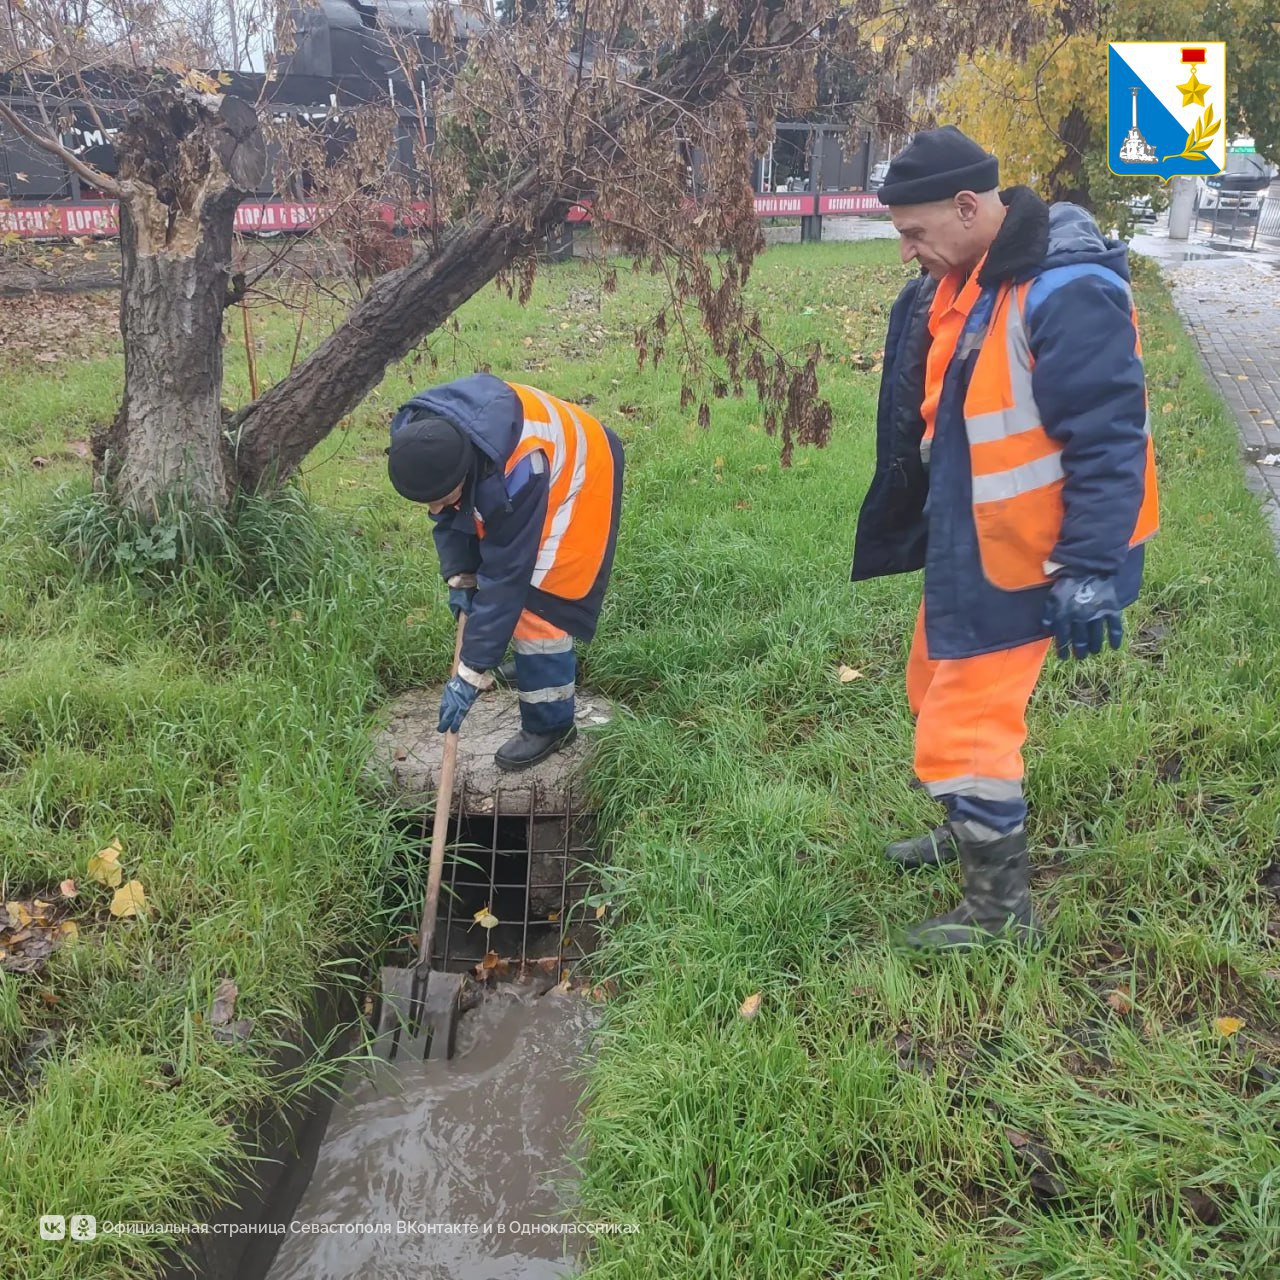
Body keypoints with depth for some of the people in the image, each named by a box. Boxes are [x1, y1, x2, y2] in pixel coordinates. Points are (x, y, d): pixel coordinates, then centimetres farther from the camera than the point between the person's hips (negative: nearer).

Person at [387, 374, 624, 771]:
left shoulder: (518, 470, -45)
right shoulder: (416, 436, -26)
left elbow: (505, 575, -38)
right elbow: (446, 513, -5)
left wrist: (471, 673, -34)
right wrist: (458, 575, -13)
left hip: (579, 475, -7)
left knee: (539, 601, -14)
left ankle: (549, 724, 1)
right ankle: (552, 665, 43)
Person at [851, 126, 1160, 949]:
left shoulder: (1065, 292, -24)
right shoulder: (959, 281, 5)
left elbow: (1108, 442, -26)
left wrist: (1089, 570, -28)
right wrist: (910, 527, 20)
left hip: (1026, 554, -9)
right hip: (969, 538, 10)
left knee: (964, 726, -3)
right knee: (941, 691, 23)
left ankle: (1003, 912, 16)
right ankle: (975, 835, 46)